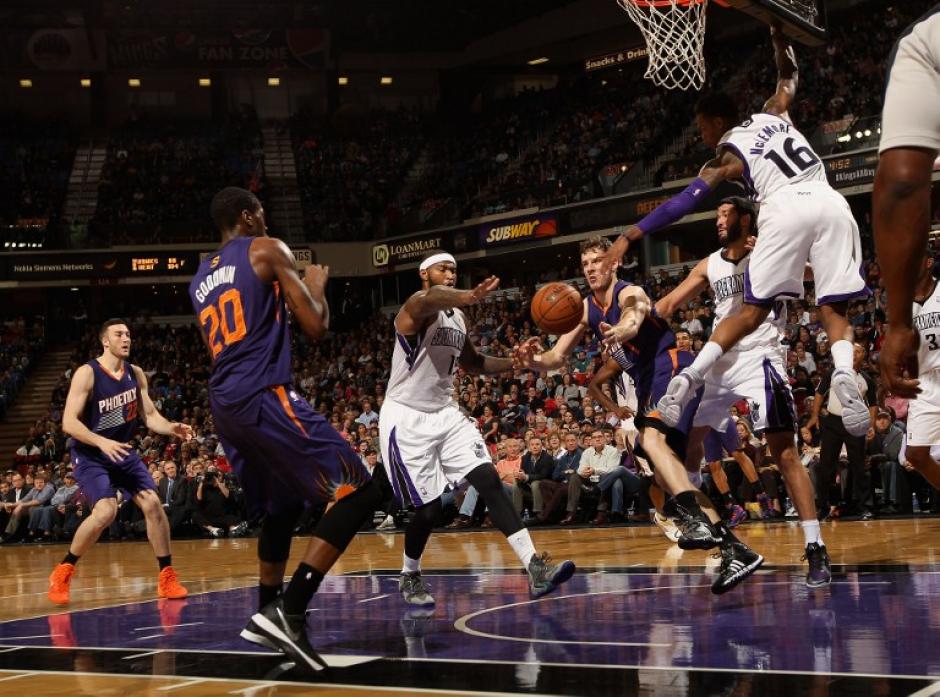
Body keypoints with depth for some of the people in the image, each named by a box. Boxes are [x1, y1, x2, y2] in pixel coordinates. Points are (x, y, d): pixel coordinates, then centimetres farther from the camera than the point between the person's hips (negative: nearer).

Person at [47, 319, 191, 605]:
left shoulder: (136, 374, 1)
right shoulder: (87, 373, -18)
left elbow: (150, 415, 6)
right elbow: (69, 422, -23)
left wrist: (172, 428, -16)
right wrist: (102, 442, -37)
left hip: (123, 451, 6)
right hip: (90, 454, -6)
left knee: (153, 503, -6)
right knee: (105, 511, -24)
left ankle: (167, 577, 3)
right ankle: (62, 573, -6)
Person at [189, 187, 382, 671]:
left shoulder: (200, 281, 23)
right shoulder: (266, 250, 2)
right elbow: (316, 326, -4)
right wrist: (317, 284, 16)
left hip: (224, 405, 9)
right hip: (263, 396, -8)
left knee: (283, 505, 27)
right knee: (358, 491, -9)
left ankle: (268, 613, 29)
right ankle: (289, 612, -18)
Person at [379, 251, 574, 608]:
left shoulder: (459, 318, 10)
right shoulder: (417, 307, -16)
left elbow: (472, 362, 25)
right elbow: (431, 299, -43)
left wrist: (511, 362, 4)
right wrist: (470, 297, -66)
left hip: (446, 414, 7)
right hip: (407, 418, -7)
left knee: (489, 479, -11)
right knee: (429, 506, -5)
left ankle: (535, 567, -18)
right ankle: (409, 576, 23)